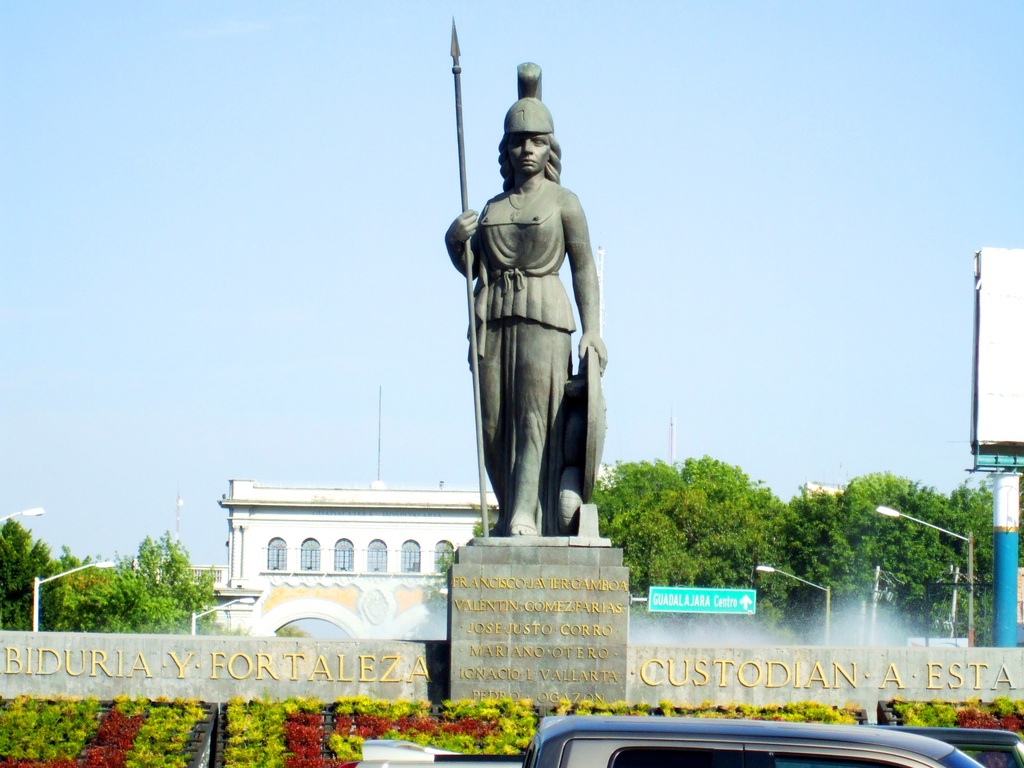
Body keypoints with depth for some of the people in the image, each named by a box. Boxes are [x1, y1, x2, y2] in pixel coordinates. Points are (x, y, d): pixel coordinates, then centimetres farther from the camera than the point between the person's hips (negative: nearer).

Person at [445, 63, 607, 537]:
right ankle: (509, 513, 8)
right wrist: (455, 240, -1)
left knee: (534, 415, -17)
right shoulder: (493, 208, 20)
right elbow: (470, 266, 21)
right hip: (492, 316, 5)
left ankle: (527, 516, -26)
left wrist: (592, 329, -11)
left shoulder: (563, 203, 6)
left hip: (542, 318, -5)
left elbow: (583, 267, 0)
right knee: (493, 423, -2)